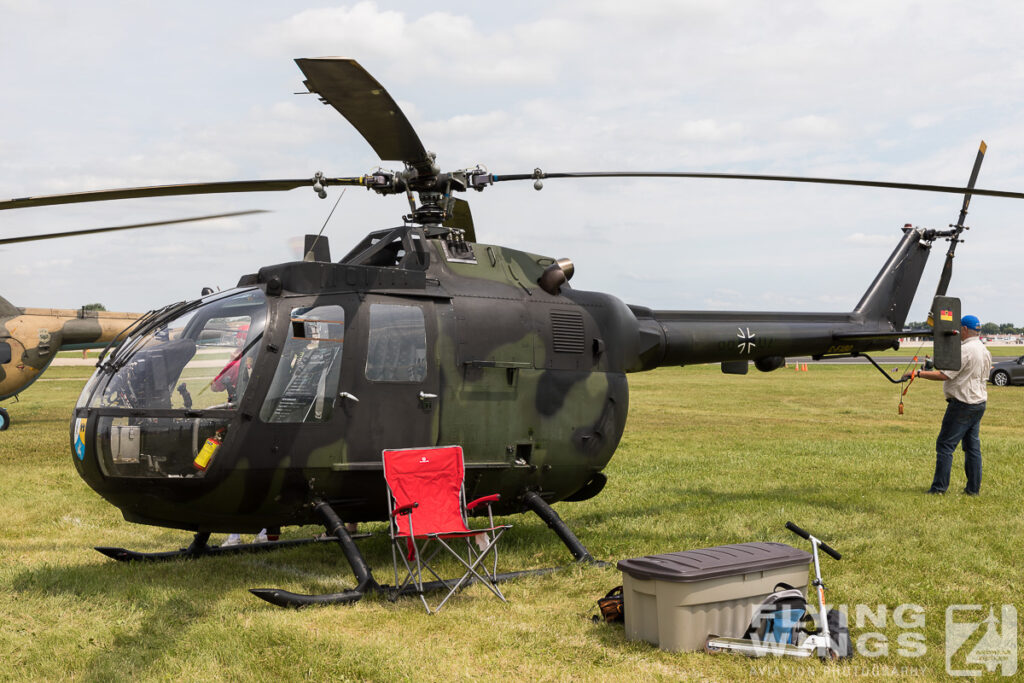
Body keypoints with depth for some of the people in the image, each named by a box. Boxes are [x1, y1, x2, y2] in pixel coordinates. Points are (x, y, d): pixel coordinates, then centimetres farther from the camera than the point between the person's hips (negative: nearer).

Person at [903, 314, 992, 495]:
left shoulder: (965, 350, -17)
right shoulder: (985, 351, 12)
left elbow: (944, 375, -22)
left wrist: (918, 373, -16)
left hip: (963, 404, -9)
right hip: (979, 402, 9)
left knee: (945, 444, -4)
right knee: (973, 446, 11)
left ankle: (939, 487, -5)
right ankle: (973, 488, 13)